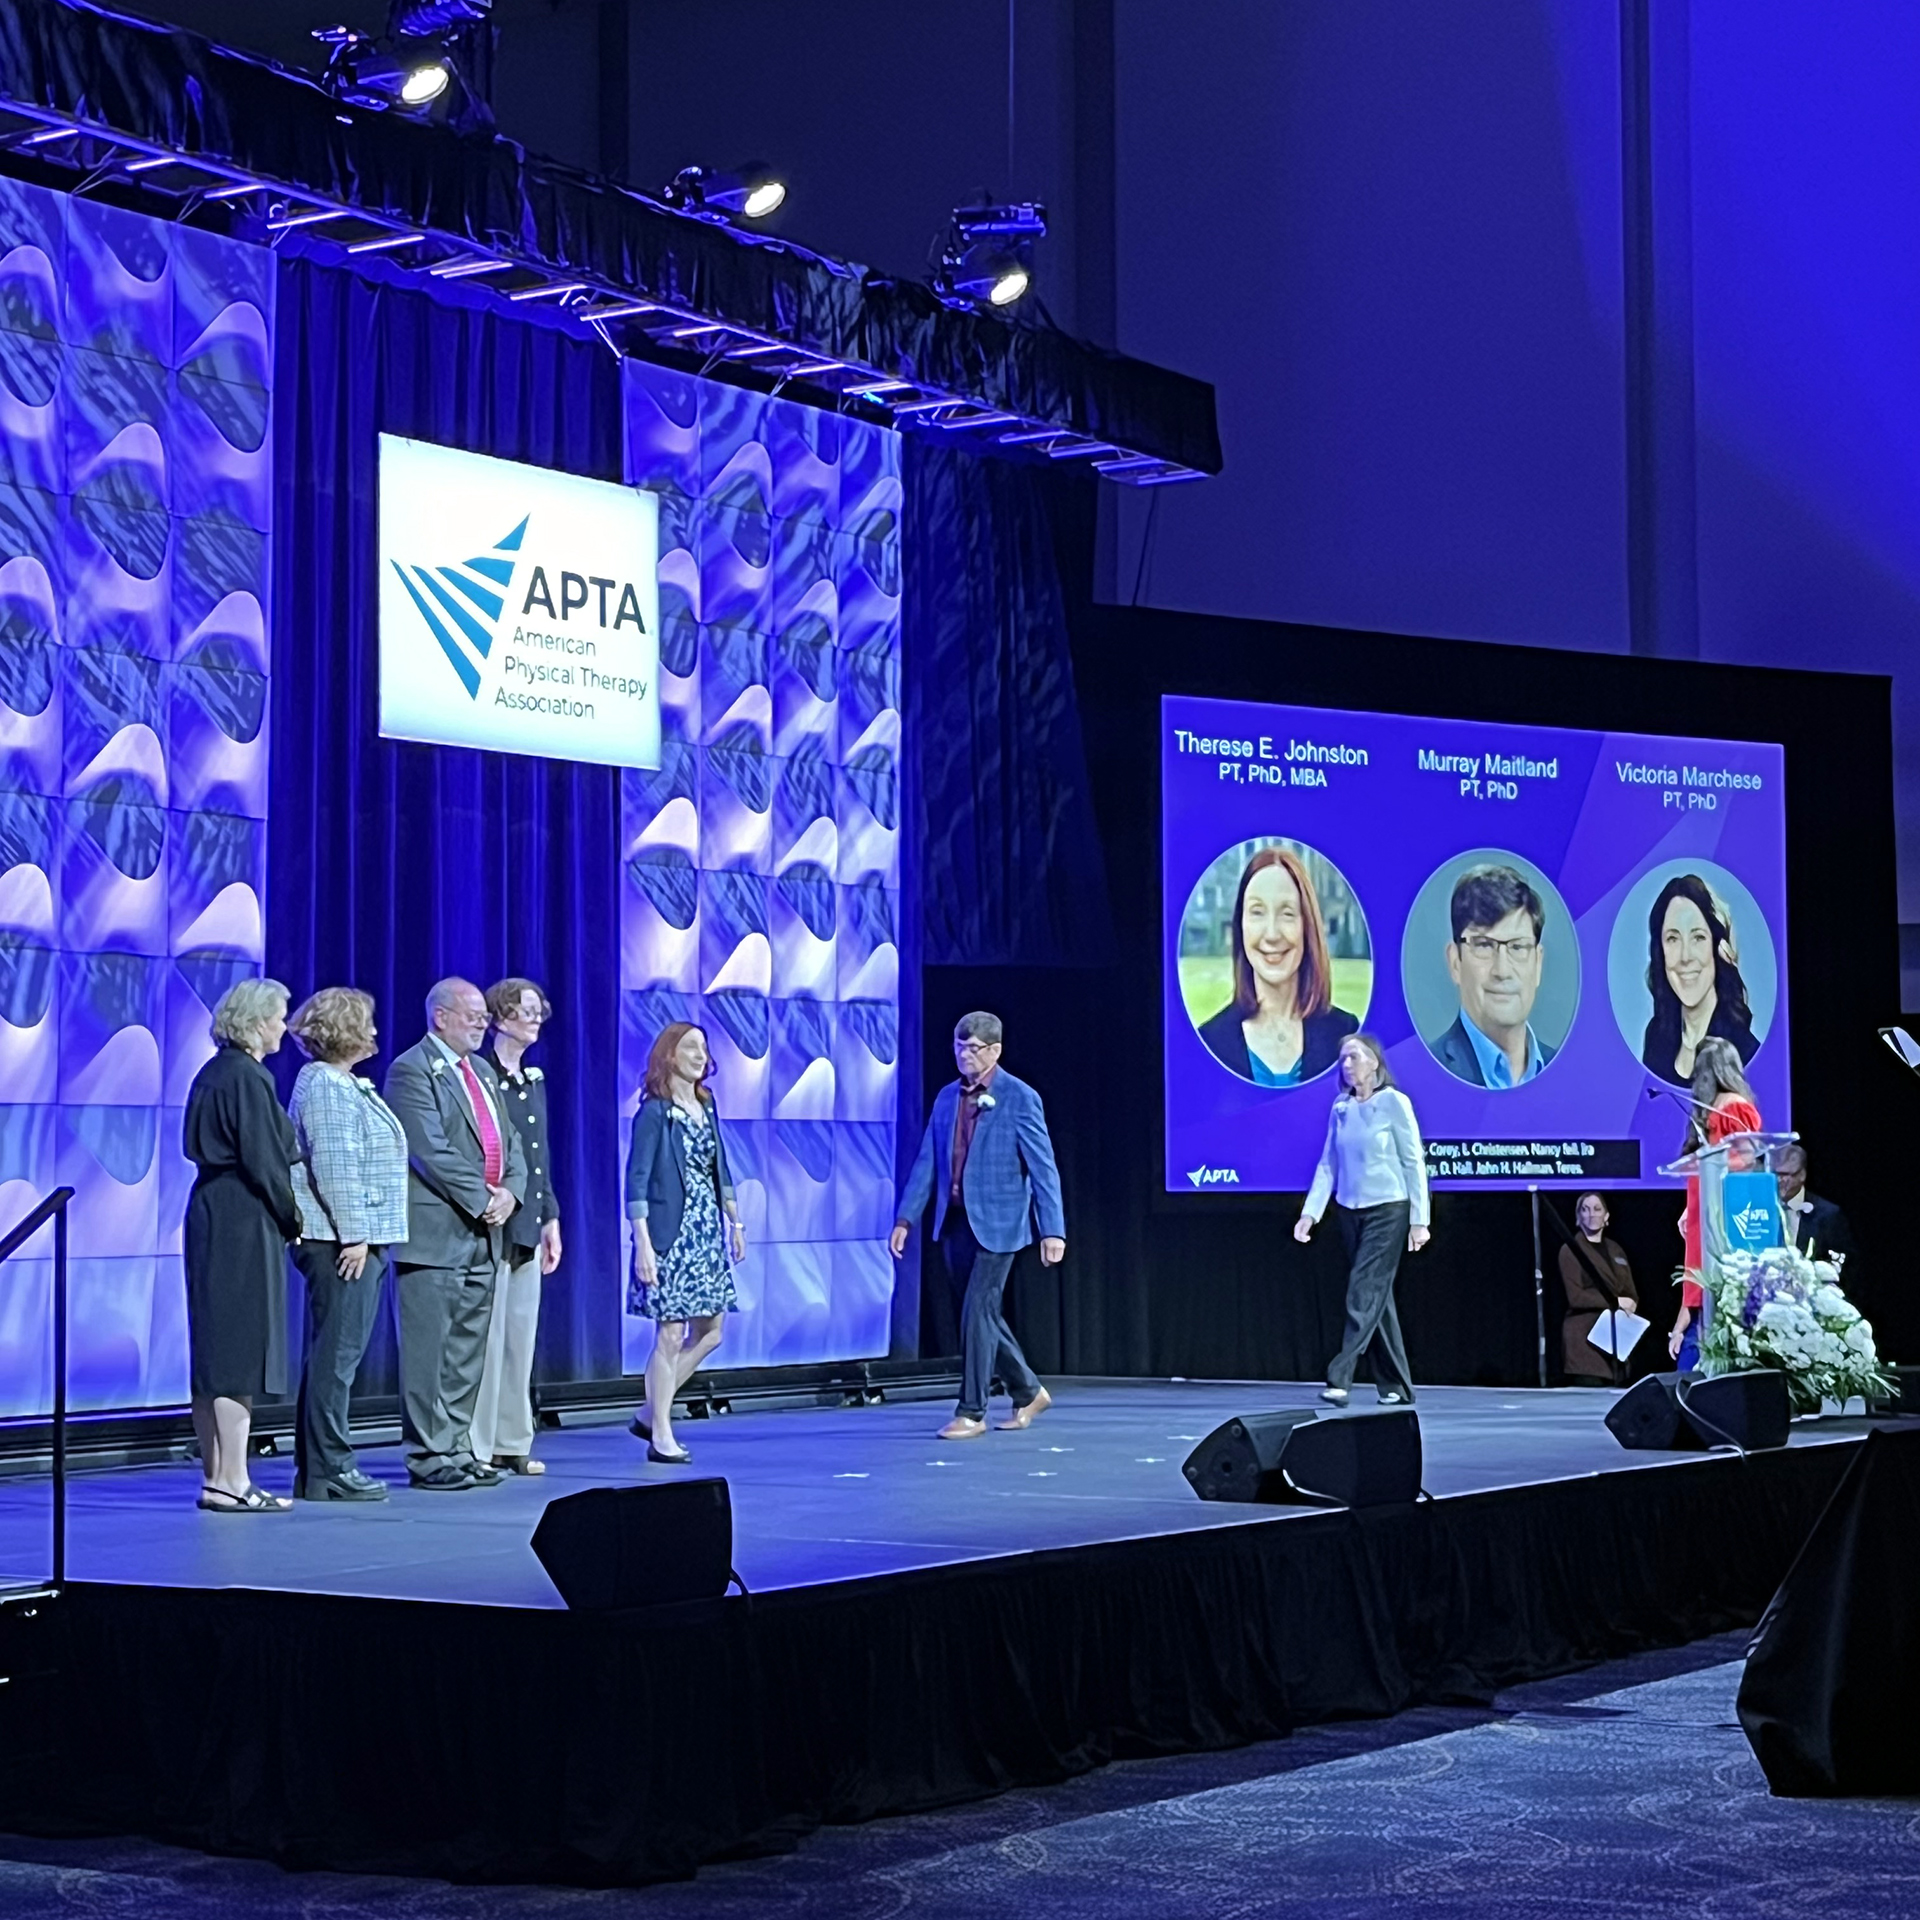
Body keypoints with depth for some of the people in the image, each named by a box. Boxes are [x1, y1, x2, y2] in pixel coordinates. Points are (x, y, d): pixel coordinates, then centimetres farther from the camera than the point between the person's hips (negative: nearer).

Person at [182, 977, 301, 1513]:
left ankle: (215, 1478, 15)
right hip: (245, 1224, -10)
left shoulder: (215, 1072, 14)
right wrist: (291, 1217, -4)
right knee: (243, 1346, -7)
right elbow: (263, 1160, -17)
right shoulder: (247, 1077, -15)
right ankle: (232, 1482, -6)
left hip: (210, 1214, 10)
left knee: (217, 1350, 11)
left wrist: (281, 1213, 16)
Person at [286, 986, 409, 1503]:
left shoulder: (343, 1084, 19)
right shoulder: (325, 1085, -12)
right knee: (337, 1352, -8)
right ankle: (328, 1469, -7)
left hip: (356, 1240, 11)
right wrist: (354, 1235, -20)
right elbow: (334, 1165, -19)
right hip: (342, 1242, -11)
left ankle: (317, 1467, 16)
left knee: (332, 1353, 12)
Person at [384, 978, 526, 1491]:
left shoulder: (483, 1072, 20)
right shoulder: (412, 1070, -7)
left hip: (483, 1235, 8)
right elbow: (431, 1151, -16)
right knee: (429, 1350, -5)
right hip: (436, 1232, -8)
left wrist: (510, 1191, -1)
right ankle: (430, 1455, -2)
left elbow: (509, 1142, 18)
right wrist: (482, 1200, -14)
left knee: (469, 1352, 10)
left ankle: (458, 1447, 15)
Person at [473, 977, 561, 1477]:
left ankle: (512, 1443, 17)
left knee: (522, 1338, 10)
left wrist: (550, 1217, 16)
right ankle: (476, 1447, 0)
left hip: (526, 1227, 8)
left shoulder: (534, 1080, 16)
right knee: (486, 1337, -5)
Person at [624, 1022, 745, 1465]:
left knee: (710, 1332, 8)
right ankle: (661, 1437, 3)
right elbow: (637, 1180, -13)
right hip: (671, 1233, -8)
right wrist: (643, 1243, -19)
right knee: (671, 1334, -5)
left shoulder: (706, 1106, 11)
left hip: (708, 1231, 8)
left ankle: (650, 1414, 19)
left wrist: (735, 1221, 14)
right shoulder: (654, 1112, -9)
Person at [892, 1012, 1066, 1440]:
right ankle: (1028, 1393, 30)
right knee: (983, 1313, 13)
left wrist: (1053, 1231, -15)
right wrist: (905, 1218, 4)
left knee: (977, 1312, -9)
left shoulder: (1020, 1098, -7)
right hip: (955, 1222, 6)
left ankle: (971, 1412, -1)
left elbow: (1043, 1168, -9)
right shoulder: (946, 1098, 10)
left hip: (996, 1223, -6)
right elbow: (926, 1163, 11)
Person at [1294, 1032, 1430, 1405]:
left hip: (1388, 1211, -6)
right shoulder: (1340, 1107, 7)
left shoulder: (1394, 1103, -8)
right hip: (1351, 1211, 6)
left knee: (1364, 1294, -11)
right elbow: (1328, 1164, 9)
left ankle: (1339, 1379, -15)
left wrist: (1419, 1220, -10)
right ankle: (1395, 1387, 14)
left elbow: (1414, 1162, -7)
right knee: (1377, 1298, 9)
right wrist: (1310, 1212, 0)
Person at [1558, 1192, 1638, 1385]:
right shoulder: (1571, 1250, -1)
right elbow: (1575, 1296, -10)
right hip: (1585, 1337, -6)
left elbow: (1630, 1293, 15)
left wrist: (1628, 1306, -8)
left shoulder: (1615, 1249, 17)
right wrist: (1614, 1302, -12)